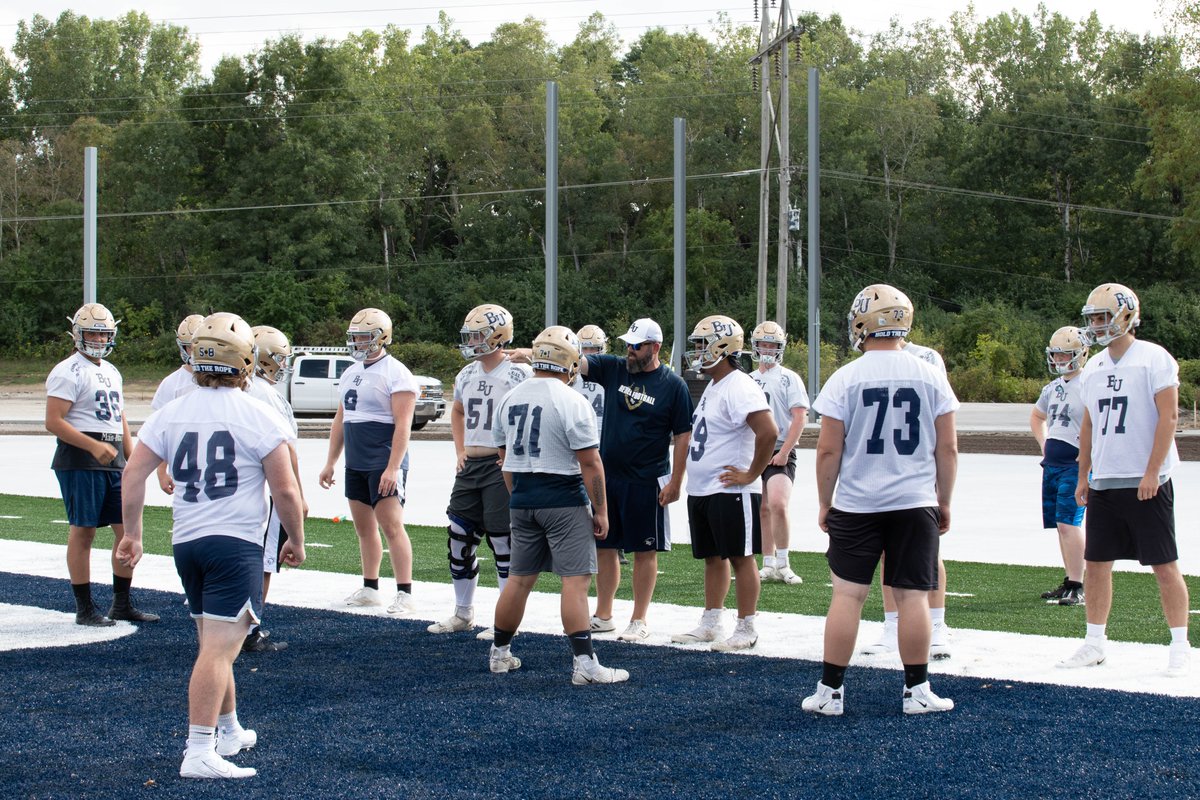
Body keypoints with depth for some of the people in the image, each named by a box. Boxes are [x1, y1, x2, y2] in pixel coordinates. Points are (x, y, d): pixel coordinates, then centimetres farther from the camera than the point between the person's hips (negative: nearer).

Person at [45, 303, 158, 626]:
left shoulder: (112, 372, 19)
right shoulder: (68, 372, -8)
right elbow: (53, 421, -16)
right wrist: (94, 446, -23)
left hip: (113, 461, 8)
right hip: (80, 462, -8)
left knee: (129, 529, 6)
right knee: (83, 531, -2)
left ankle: (122, 603, 17)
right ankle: (84, 609, 6)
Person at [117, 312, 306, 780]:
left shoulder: (170, 414, 6)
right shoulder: (258, 418, -7)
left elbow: (134, 474, 4)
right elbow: (285, 490, -8)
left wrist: (133, 533, 14)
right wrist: (296, 540, 7)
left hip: (186, 542, 6)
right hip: (236, 543, -6)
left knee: (214, 644, 20)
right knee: (219, 648, -11)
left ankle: (228, 732, 35)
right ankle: (199, 753, -17)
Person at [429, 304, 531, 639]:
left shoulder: (517, 374, -12)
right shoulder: (467, 375, 12)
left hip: (502, 466, -8)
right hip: (470, 466, 8)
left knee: (503, 542, -1)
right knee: (458, 538, 9)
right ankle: (463, 613, 23)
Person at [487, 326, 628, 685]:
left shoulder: (510, 399, 7)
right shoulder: (571, 402, -14)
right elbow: (590, 463, -14)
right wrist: (600, 511, -7)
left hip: (523, 503, 6)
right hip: (564, 503, -6)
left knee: (519, 578, 16)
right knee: (576, 579, -6)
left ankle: (500, 653, 25)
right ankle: (585, 663, -9)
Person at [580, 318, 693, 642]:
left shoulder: (673, 385, -7)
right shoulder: (614, 369, 4)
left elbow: (682, 437, -6)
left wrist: (675, 483, -10)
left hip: (646, 482, -5)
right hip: (607, 476, 5)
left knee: (645, 551, 4)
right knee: (605, 547, 12)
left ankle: (639, 621, 13)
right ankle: (603, 615, 24)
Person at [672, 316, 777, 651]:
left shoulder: (739, 388, -17)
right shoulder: (712, 387, 15)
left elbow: (768, 432, -28)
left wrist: (750, 475, -20)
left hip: (730, 491, -10)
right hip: (701, 490, 10)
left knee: (740, 558, -2)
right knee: (713, 558, 16)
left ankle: (746, 630, 4)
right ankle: (710, 624, 24)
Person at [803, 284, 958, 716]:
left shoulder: (845, 379, -7)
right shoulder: (930, 377, 0)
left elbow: (828, 450, -5)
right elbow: (947, 448, 3)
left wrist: (824, 503, 6)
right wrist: (944, 501, 14)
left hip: (856, 504, -1)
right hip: (915, 503, 1)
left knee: (847, 595, 3)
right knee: (912, 596, 5)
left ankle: (831, 691, 8)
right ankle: (916, 691, 10)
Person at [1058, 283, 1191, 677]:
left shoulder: (1154, 359, -8)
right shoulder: (1093, 367, 13)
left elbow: (1168, 417, -13)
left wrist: (1152, 472, -18)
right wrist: (1083, 476, 15)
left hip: (1146, 482, -7)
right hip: (1104, 483, 7)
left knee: (1164, 565, -2)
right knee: (1095, 562, 7)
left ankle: (1180, 646, 6)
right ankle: (1094, 643, 16)